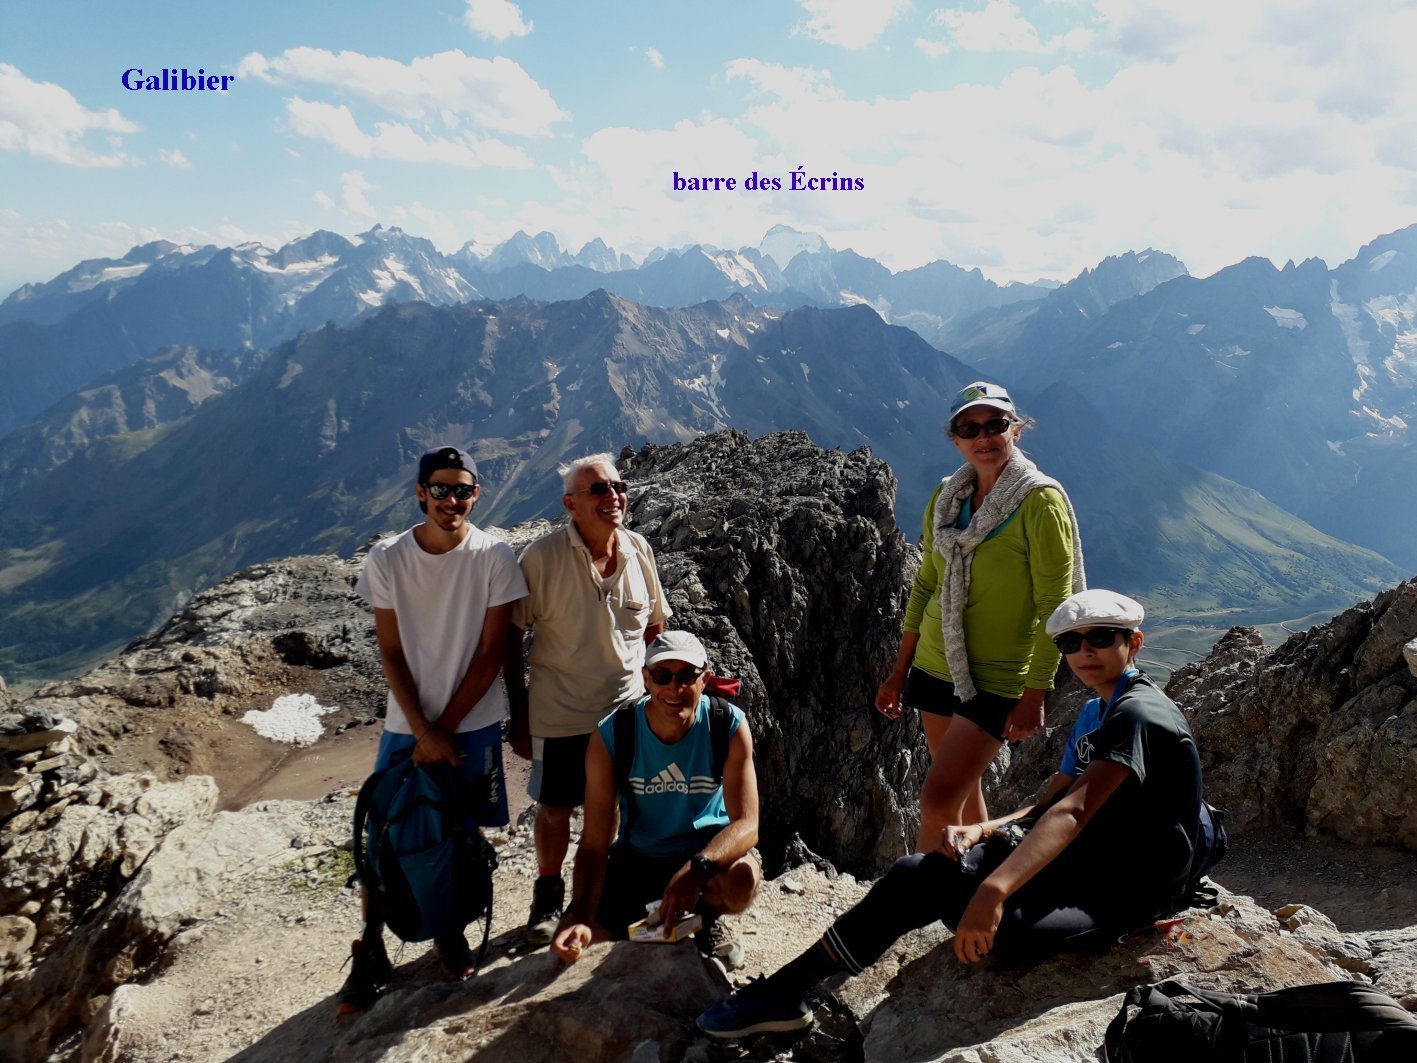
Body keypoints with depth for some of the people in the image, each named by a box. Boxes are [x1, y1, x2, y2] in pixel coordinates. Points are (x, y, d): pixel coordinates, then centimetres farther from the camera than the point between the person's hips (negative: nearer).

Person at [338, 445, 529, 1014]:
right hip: (406, 725, 1)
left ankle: (451, 929, 33)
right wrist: (423, 733, -10)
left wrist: (444, 728, -9)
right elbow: (391, 654, -3)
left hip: (474, 723, -1)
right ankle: (369, 953, 19)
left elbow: (492, 653, -7)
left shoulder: (495, 557, -9)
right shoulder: (386, 559, -6)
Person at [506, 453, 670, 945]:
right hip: (559, 714, -3)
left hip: (628, 711, 3)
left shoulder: (639, 550, -4)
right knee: (554, 810, 11)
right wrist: (519, 717, -7)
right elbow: (511, 638, -8)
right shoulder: (541, 557, -15)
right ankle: (548, 896, 37)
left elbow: (655, 628, 9)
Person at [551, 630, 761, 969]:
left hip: (706, 848, -1)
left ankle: (709, 919, 4)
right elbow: (594, 843, -18)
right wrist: (580, 918, -33)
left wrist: (696, 869, -47)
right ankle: (646, 921, 18)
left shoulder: (729, 726, -21)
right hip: (638, 856, 1)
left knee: (742, 879, -35)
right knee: (572, 943, -15)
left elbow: (747, 824, -27)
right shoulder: (610, 736, -19)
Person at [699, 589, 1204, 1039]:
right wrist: (982, 830, -8)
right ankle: (784, 990, -6)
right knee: (921, 873, -8)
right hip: (1078, 860, 9)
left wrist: (992, 892, -39)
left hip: (1131, 890, -9)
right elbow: (1048, 805, 14)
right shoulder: (1092, 714, 17)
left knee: (1006, 928, -33)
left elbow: (1074, 811, -29)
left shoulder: (1139, 713, -15)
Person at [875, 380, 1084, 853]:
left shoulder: (1041, 500, -14)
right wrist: (900, 672, 13)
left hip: (996, 679, -6)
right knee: (963, 795, 17)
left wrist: (1034, 696, -16)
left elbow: (1053, 608, -14)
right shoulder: (946, 496, 4)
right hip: (935, 667, 6)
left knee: (936, 803, -12)